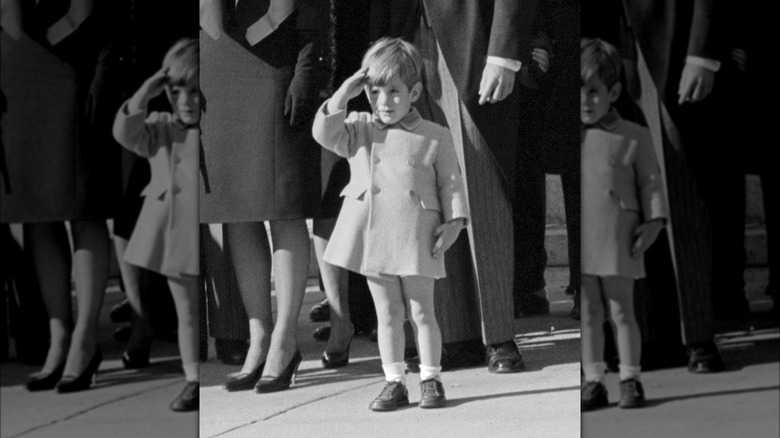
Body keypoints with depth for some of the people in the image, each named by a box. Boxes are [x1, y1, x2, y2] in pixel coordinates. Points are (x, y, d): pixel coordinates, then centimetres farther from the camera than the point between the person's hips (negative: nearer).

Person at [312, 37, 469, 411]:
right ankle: (394, 383, 14)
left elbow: (451, 183, 2)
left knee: (421, 312, 5)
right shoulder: (360, 130, 6)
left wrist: (454, 222, -8)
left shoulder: (435, 137, 0)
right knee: (387, 314, 9)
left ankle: (430, 380, 14)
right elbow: (325, 133, -8)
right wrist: (344, 93, -11)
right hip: (373, 237, 2)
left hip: (416, 239, -2)